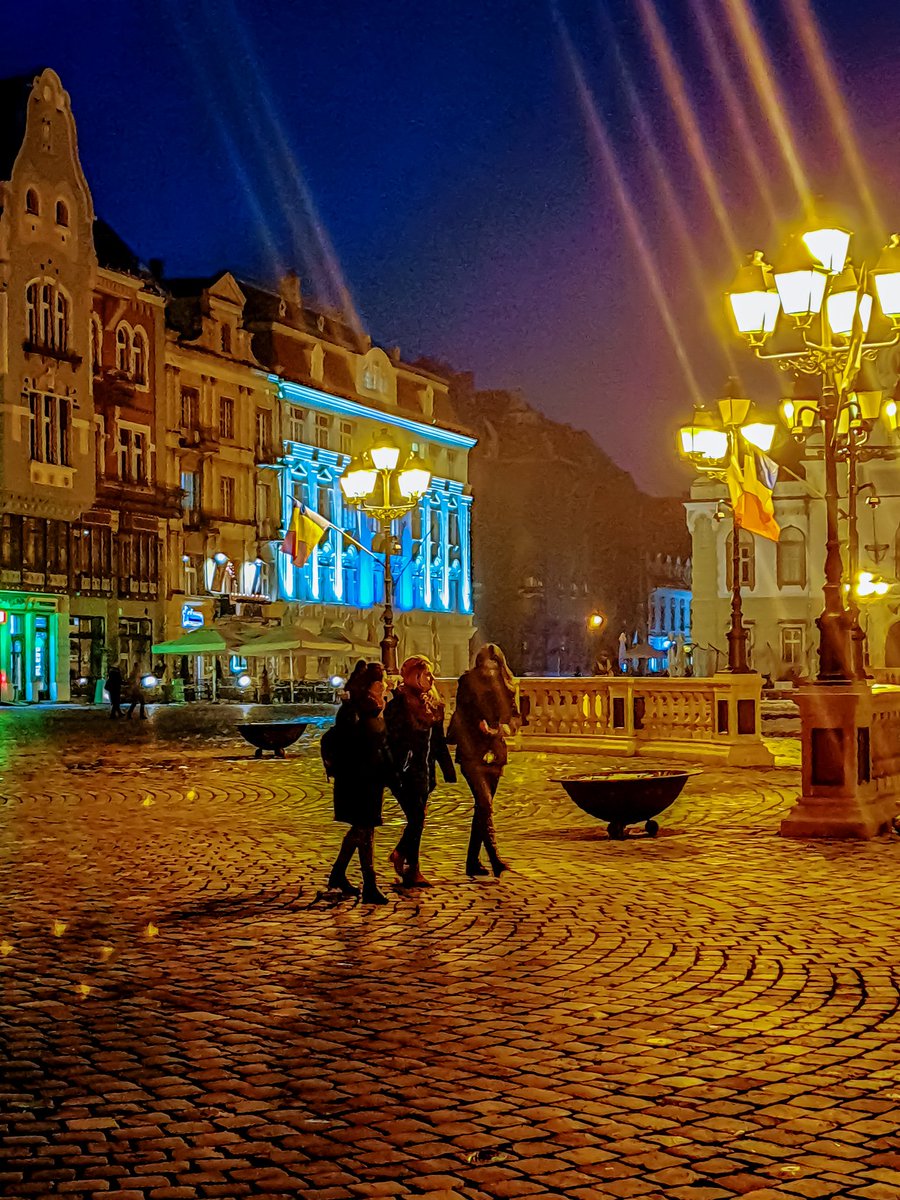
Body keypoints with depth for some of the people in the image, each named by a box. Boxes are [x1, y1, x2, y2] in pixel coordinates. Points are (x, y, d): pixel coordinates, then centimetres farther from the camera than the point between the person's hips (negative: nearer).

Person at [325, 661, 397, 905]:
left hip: (374, 778, 9)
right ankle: (370, 887, -4)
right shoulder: (352, 711, -15)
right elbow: (331, 741, -20)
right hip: (355, 780, -9)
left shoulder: (376, 711, 12)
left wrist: (392, 779, 18)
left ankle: (338, 874, 30)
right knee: (365, 830, -7)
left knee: (361, 829, 16)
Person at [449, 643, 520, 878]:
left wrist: (508, 726, -8)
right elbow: (460, 717, -2)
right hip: (472, 754, -5)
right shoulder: (468, 683, -4)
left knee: (483, 808, 10)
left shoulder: (505, 687, 9)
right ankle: (495, 860, -19)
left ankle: (473, 862, 18)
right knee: (485, 806, -16)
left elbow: (515, 715, 12)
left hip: (495, 753, 5)